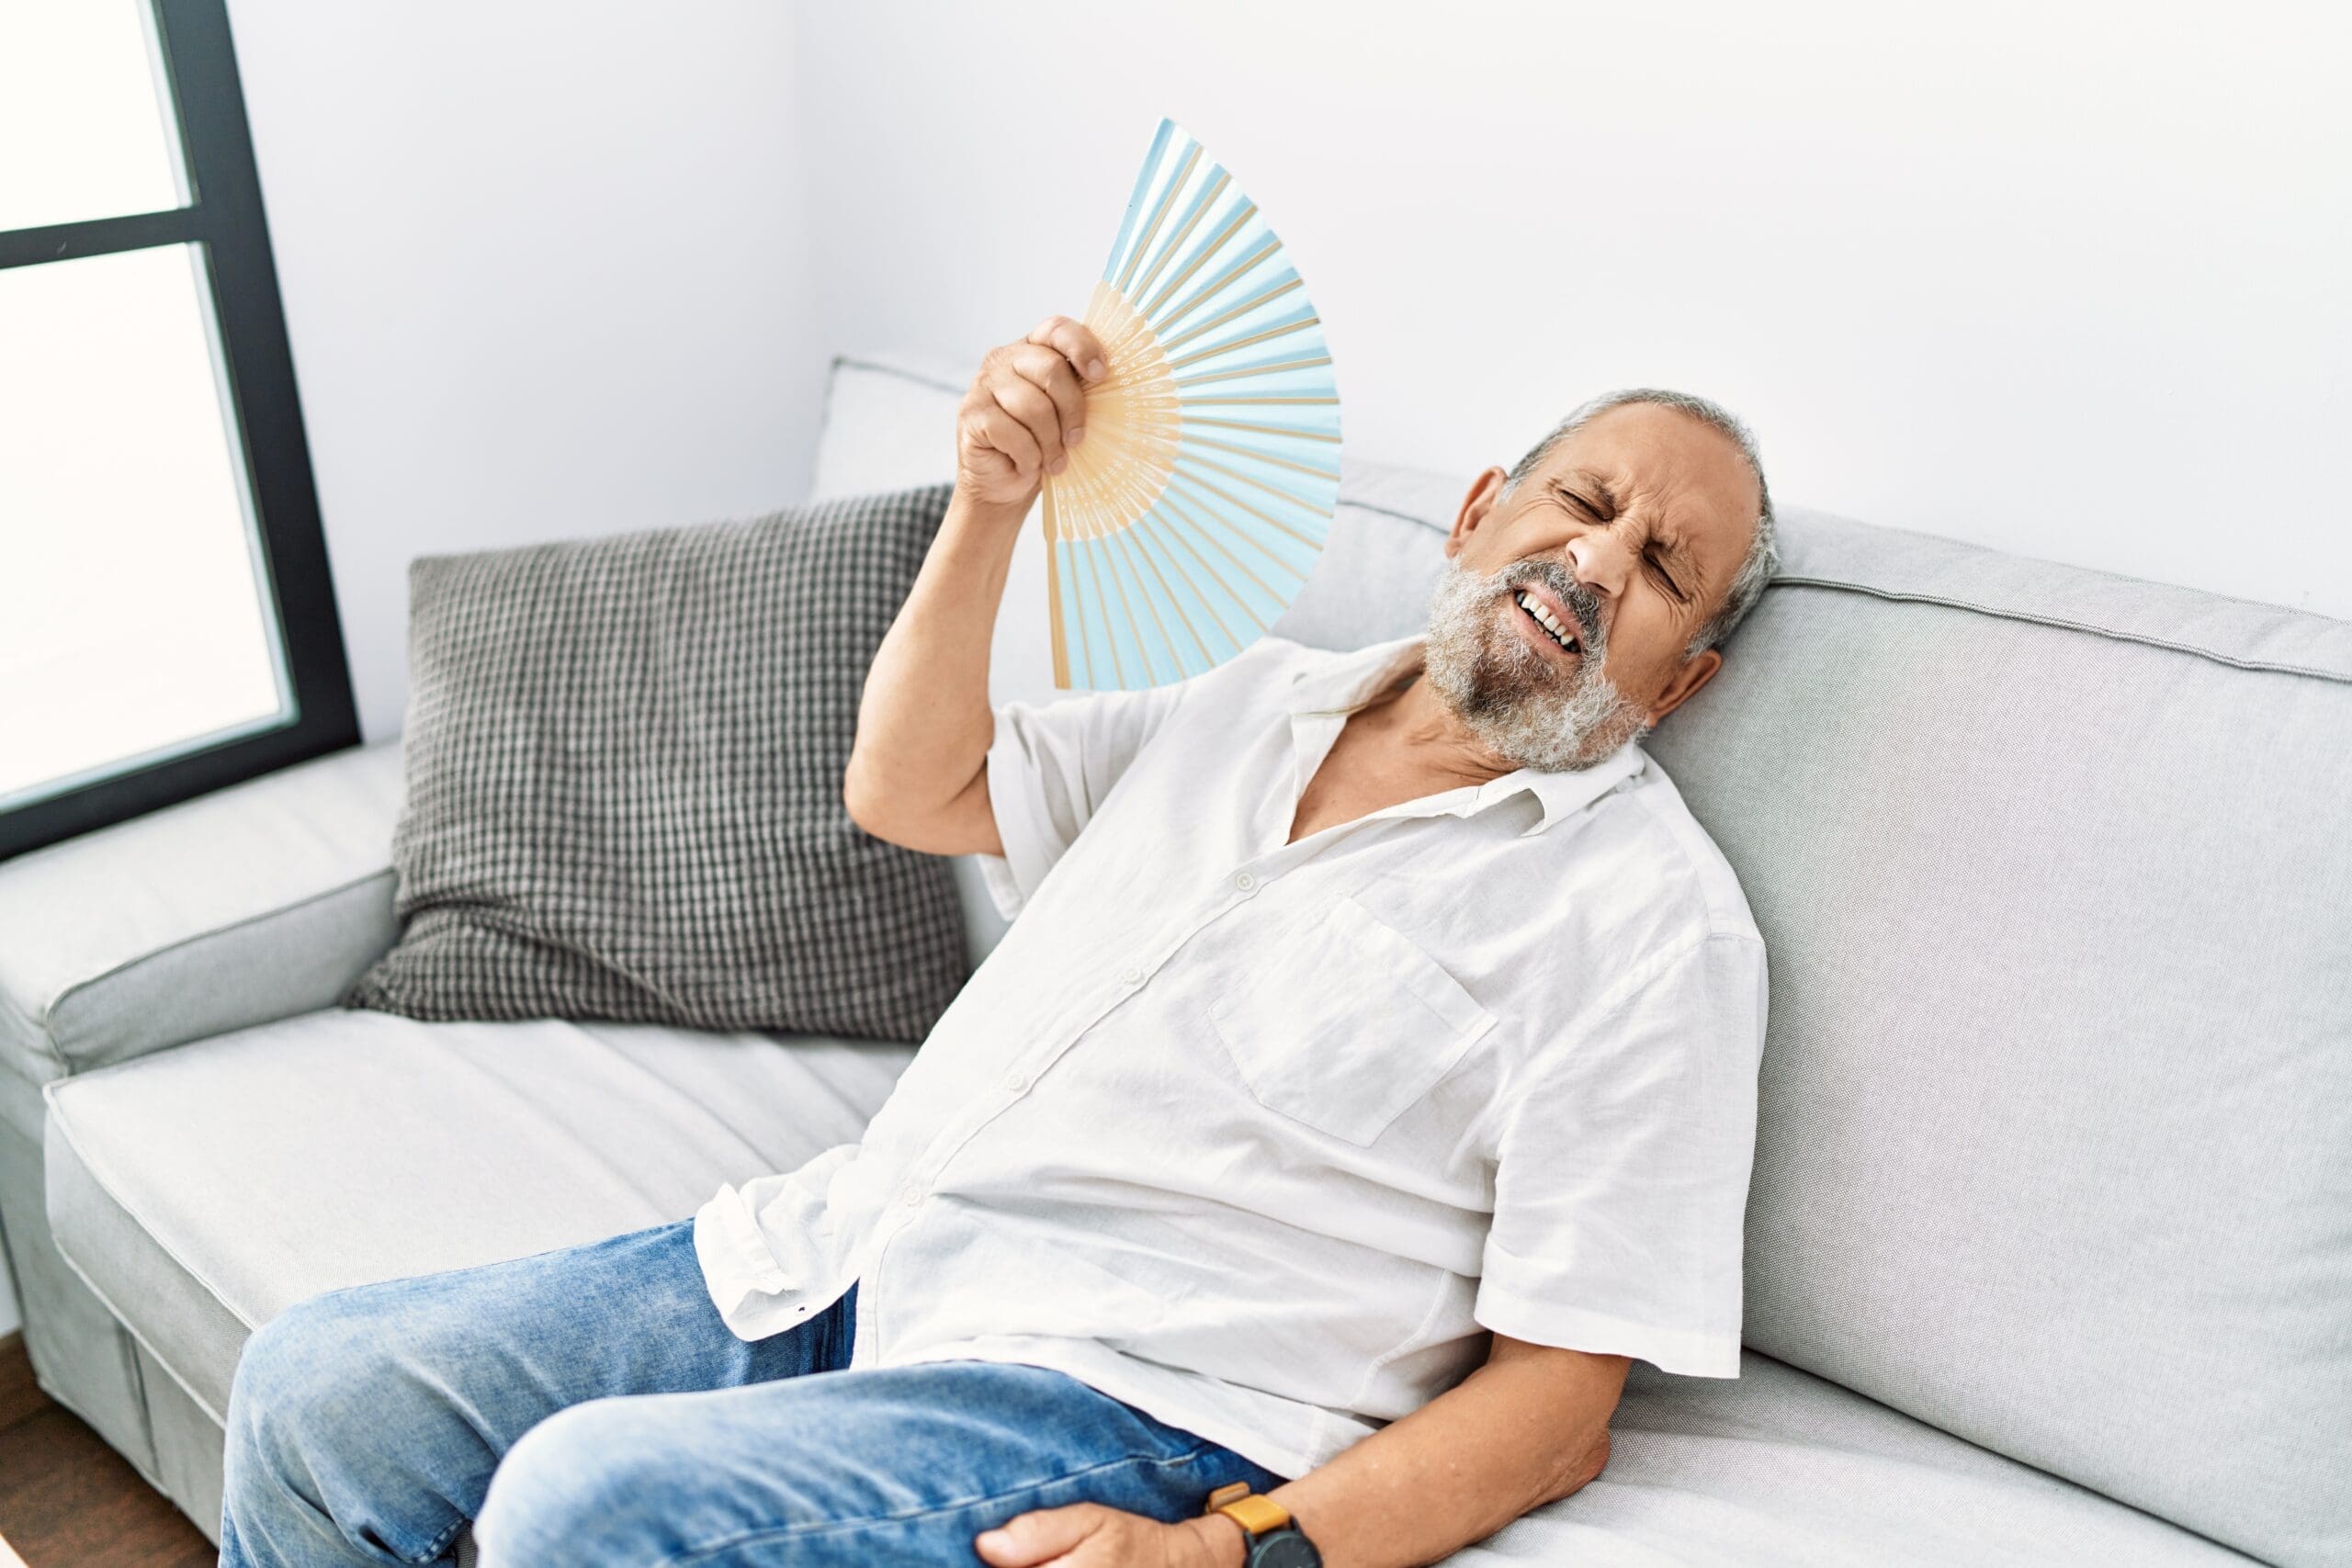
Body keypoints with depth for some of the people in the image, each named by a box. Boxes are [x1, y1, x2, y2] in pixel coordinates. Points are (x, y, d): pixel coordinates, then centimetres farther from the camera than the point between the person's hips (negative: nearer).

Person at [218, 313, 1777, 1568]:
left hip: (1120, 1390, -6)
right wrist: (991, 503, 3)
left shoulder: (1652, 919, -6)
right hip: (842, 1248, 7)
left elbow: (1559, 1397, -10)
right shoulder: (1269, 694, 15)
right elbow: (910, 791, 17)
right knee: (316, 1391, 1)